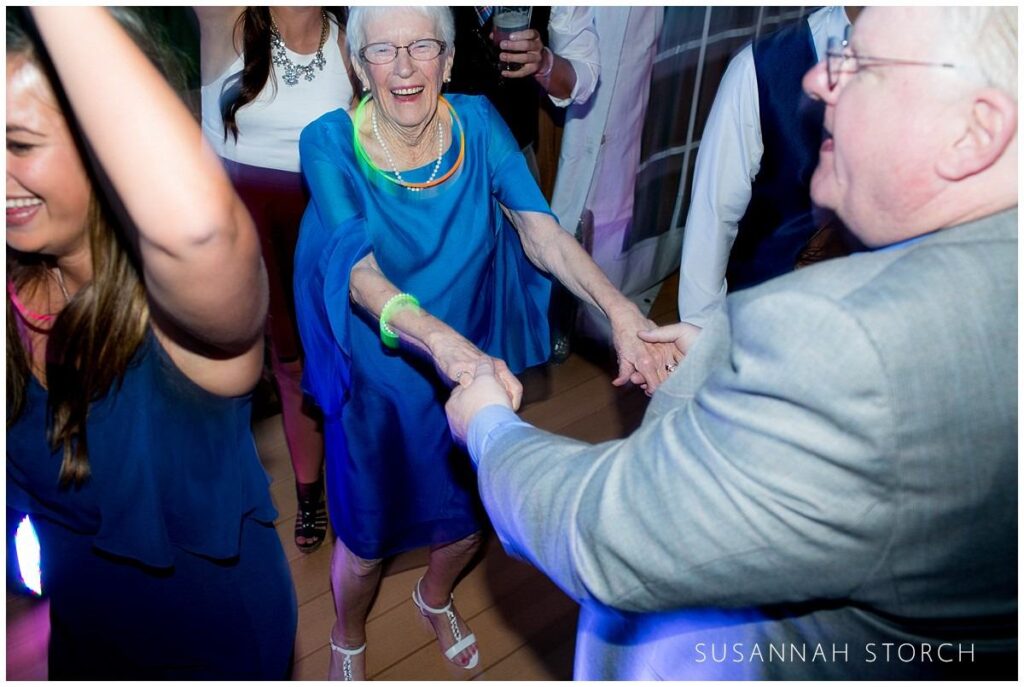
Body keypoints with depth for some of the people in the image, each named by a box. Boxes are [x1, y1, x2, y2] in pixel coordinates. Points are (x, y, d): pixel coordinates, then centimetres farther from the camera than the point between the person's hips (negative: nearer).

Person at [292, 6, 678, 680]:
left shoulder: (477, 121, -10)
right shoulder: (330, 142, -18)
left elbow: (539, 227, -22)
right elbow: (360, 271, -32)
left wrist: (618, 307, -40)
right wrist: (439, 339, -52)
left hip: (479, 362, 3)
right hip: (380, 376, -3)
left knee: (471, 517, 22)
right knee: (367, 536, 14)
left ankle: (436, 597, 59)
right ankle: (348, 638, 51)